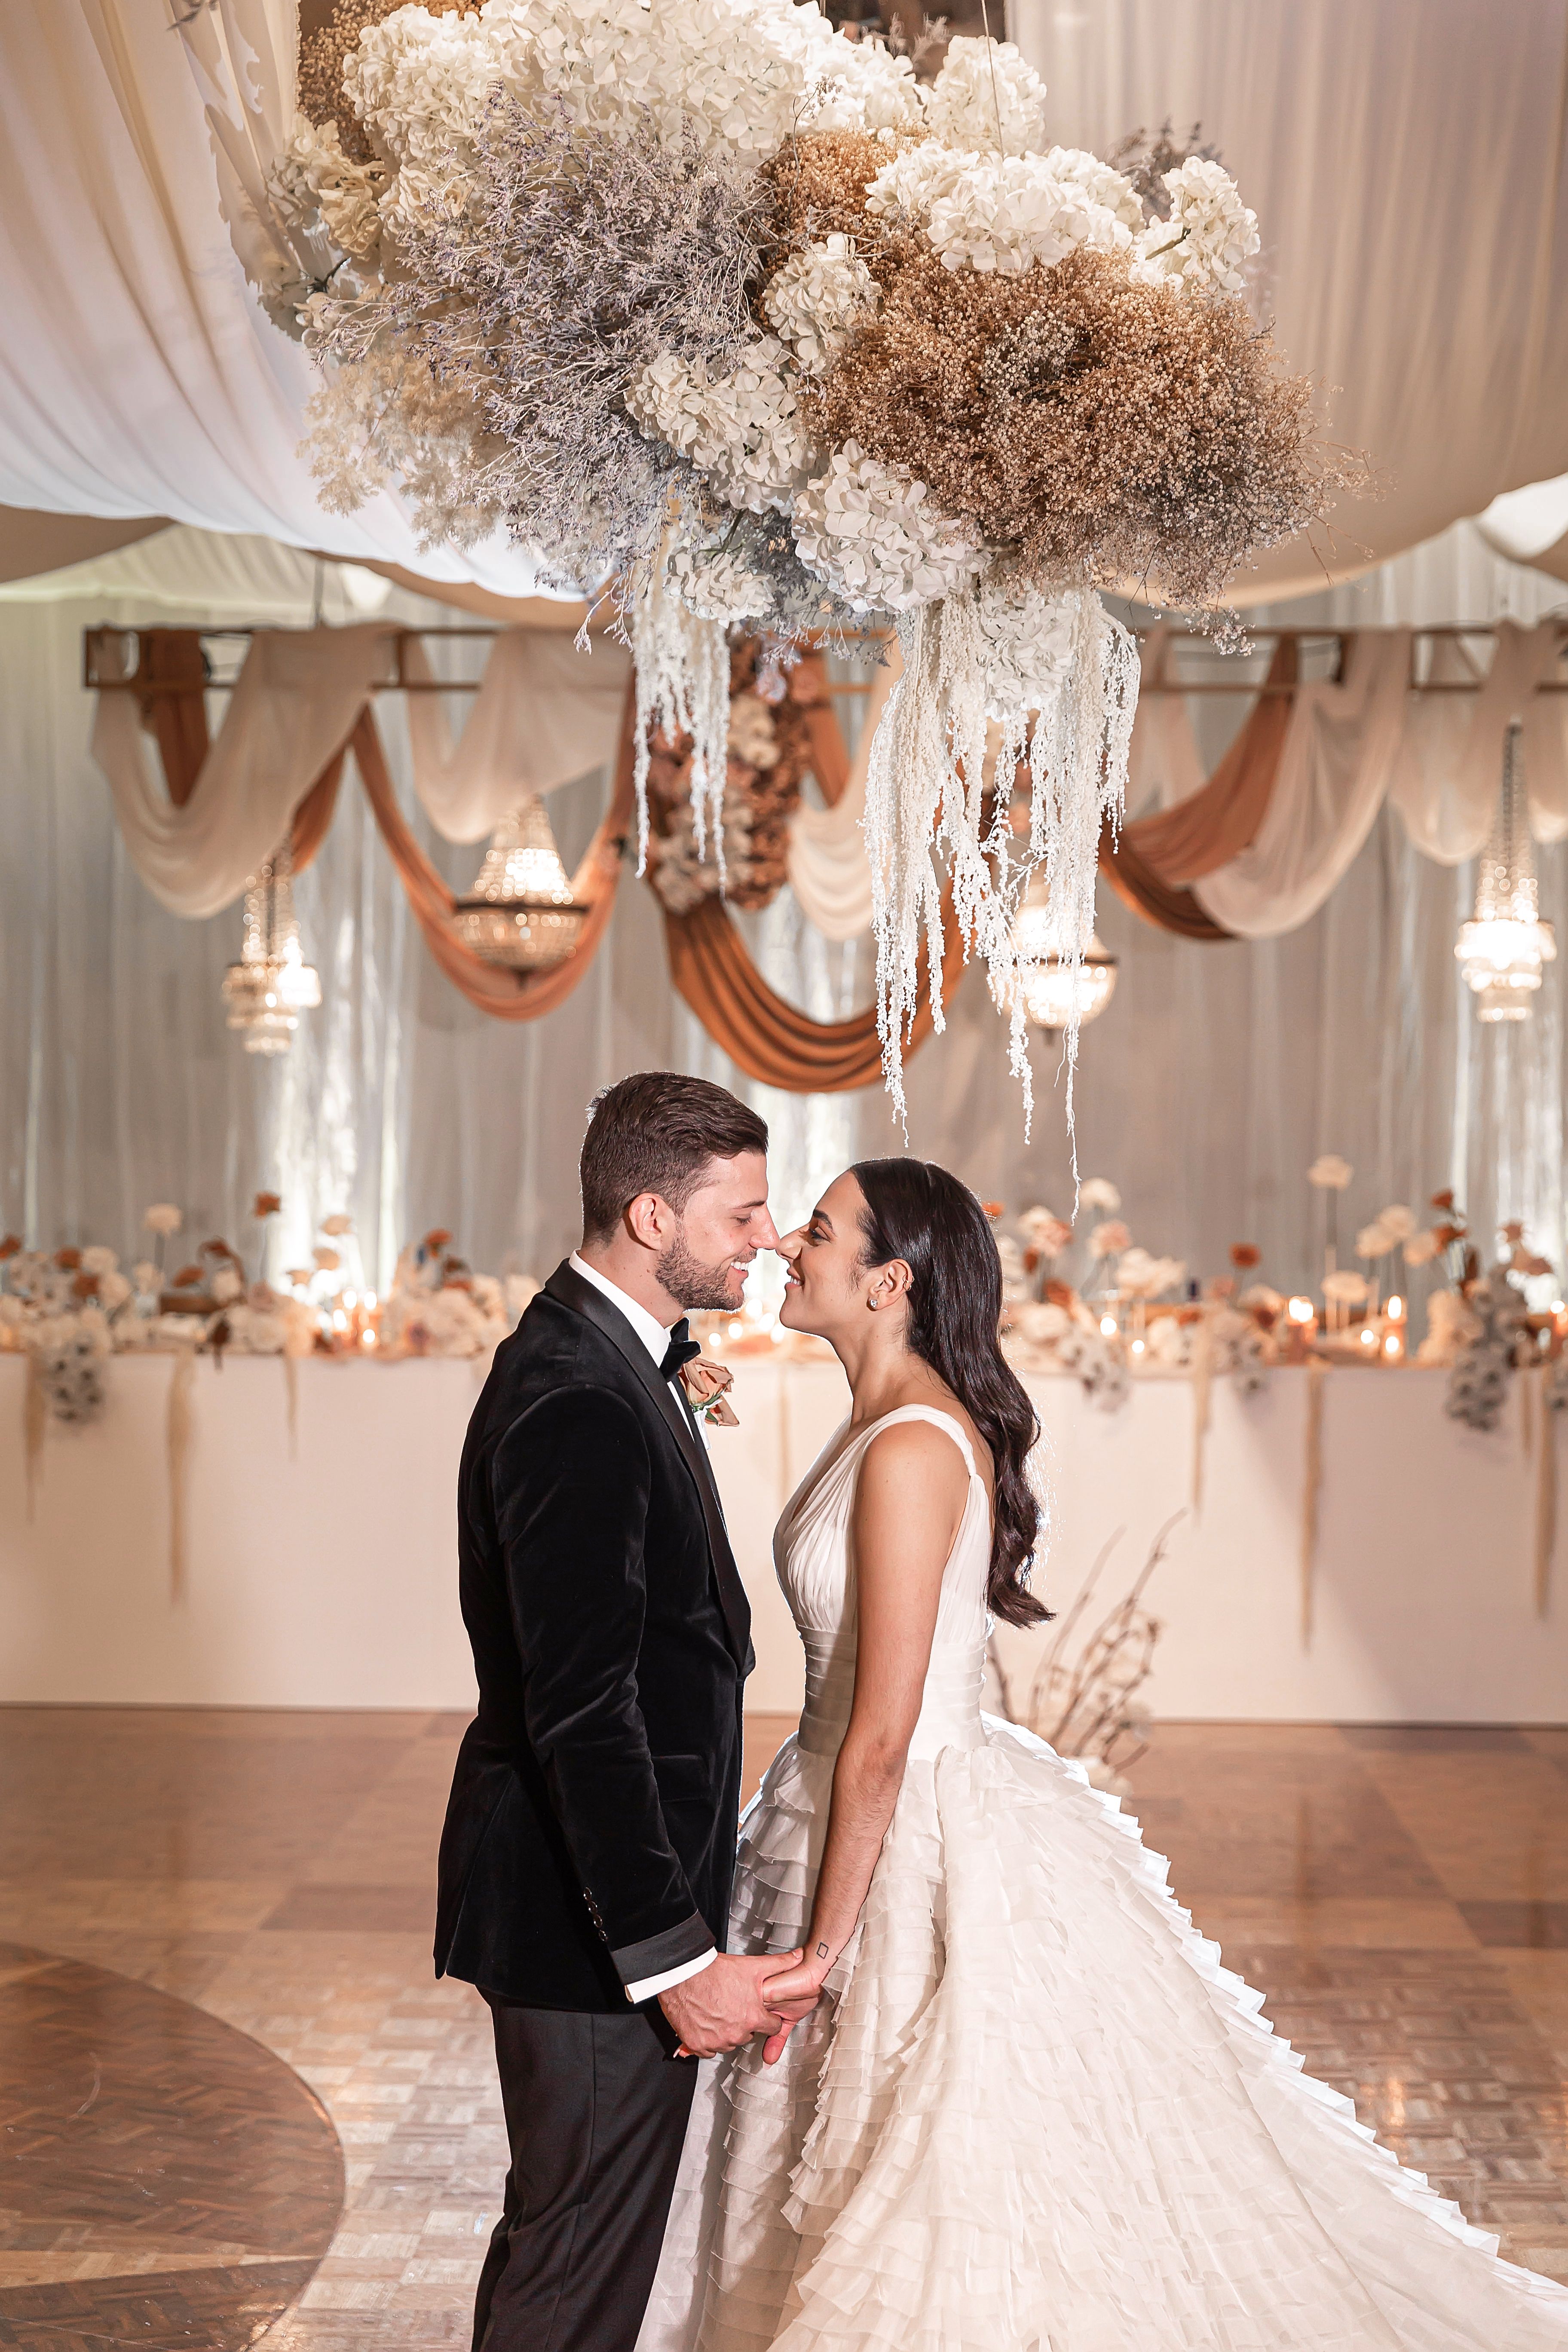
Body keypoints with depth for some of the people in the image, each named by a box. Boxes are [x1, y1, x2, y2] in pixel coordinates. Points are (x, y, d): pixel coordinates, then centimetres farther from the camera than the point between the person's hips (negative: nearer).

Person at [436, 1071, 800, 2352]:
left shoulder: (609, 1358, 9)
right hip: (590, 1916, -10)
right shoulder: (577, 1405, -24)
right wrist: (675, 1957, -25)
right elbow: (581, 1715, -27)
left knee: (555, 2236, 23)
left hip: (613, 1888, 10)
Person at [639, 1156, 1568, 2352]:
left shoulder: (910, 1448, -23)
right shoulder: (888, 1418, 7)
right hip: (912, 1818, 10)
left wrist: (826, 1947, -18)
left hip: (918, 1848, -10)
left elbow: (882, 1737, -23)